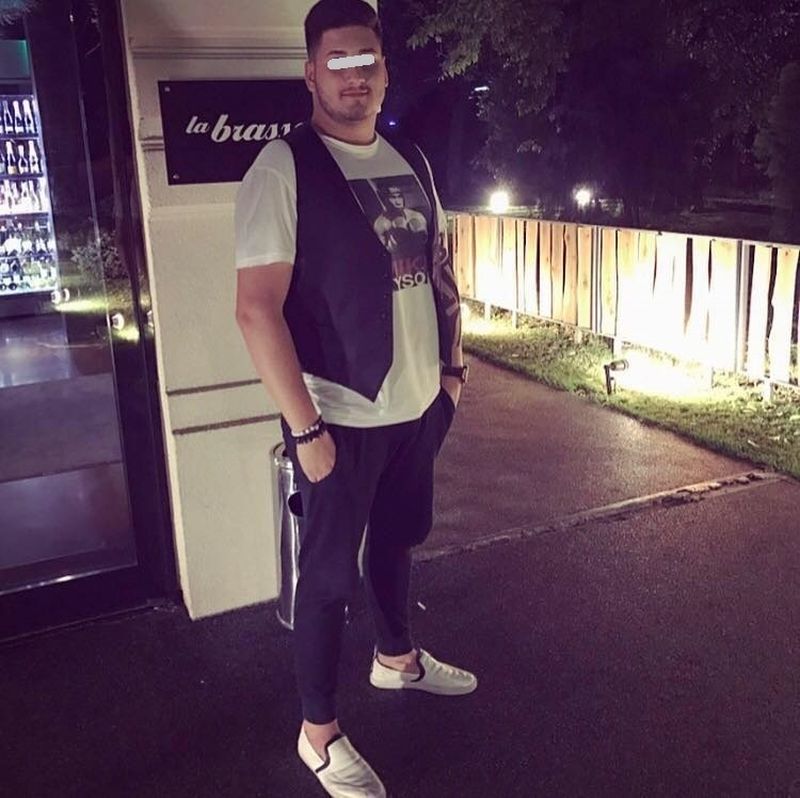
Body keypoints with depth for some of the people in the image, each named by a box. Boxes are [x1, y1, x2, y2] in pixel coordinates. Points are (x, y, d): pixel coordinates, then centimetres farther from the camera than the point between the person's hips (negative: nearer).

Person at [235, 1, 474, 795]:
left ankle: (395, 657, 47)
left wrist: (452, 366, 12)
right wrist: (304, 425, -21)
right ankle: (319, 733, 24)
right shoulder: (283, 167, -13)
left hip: (418, 404, 7)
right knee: (329, 571, 6)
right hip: (342, 416, -6)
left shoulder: (411, 160, 7)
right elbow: (256, 307, -19)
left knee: (396, 540, 23)